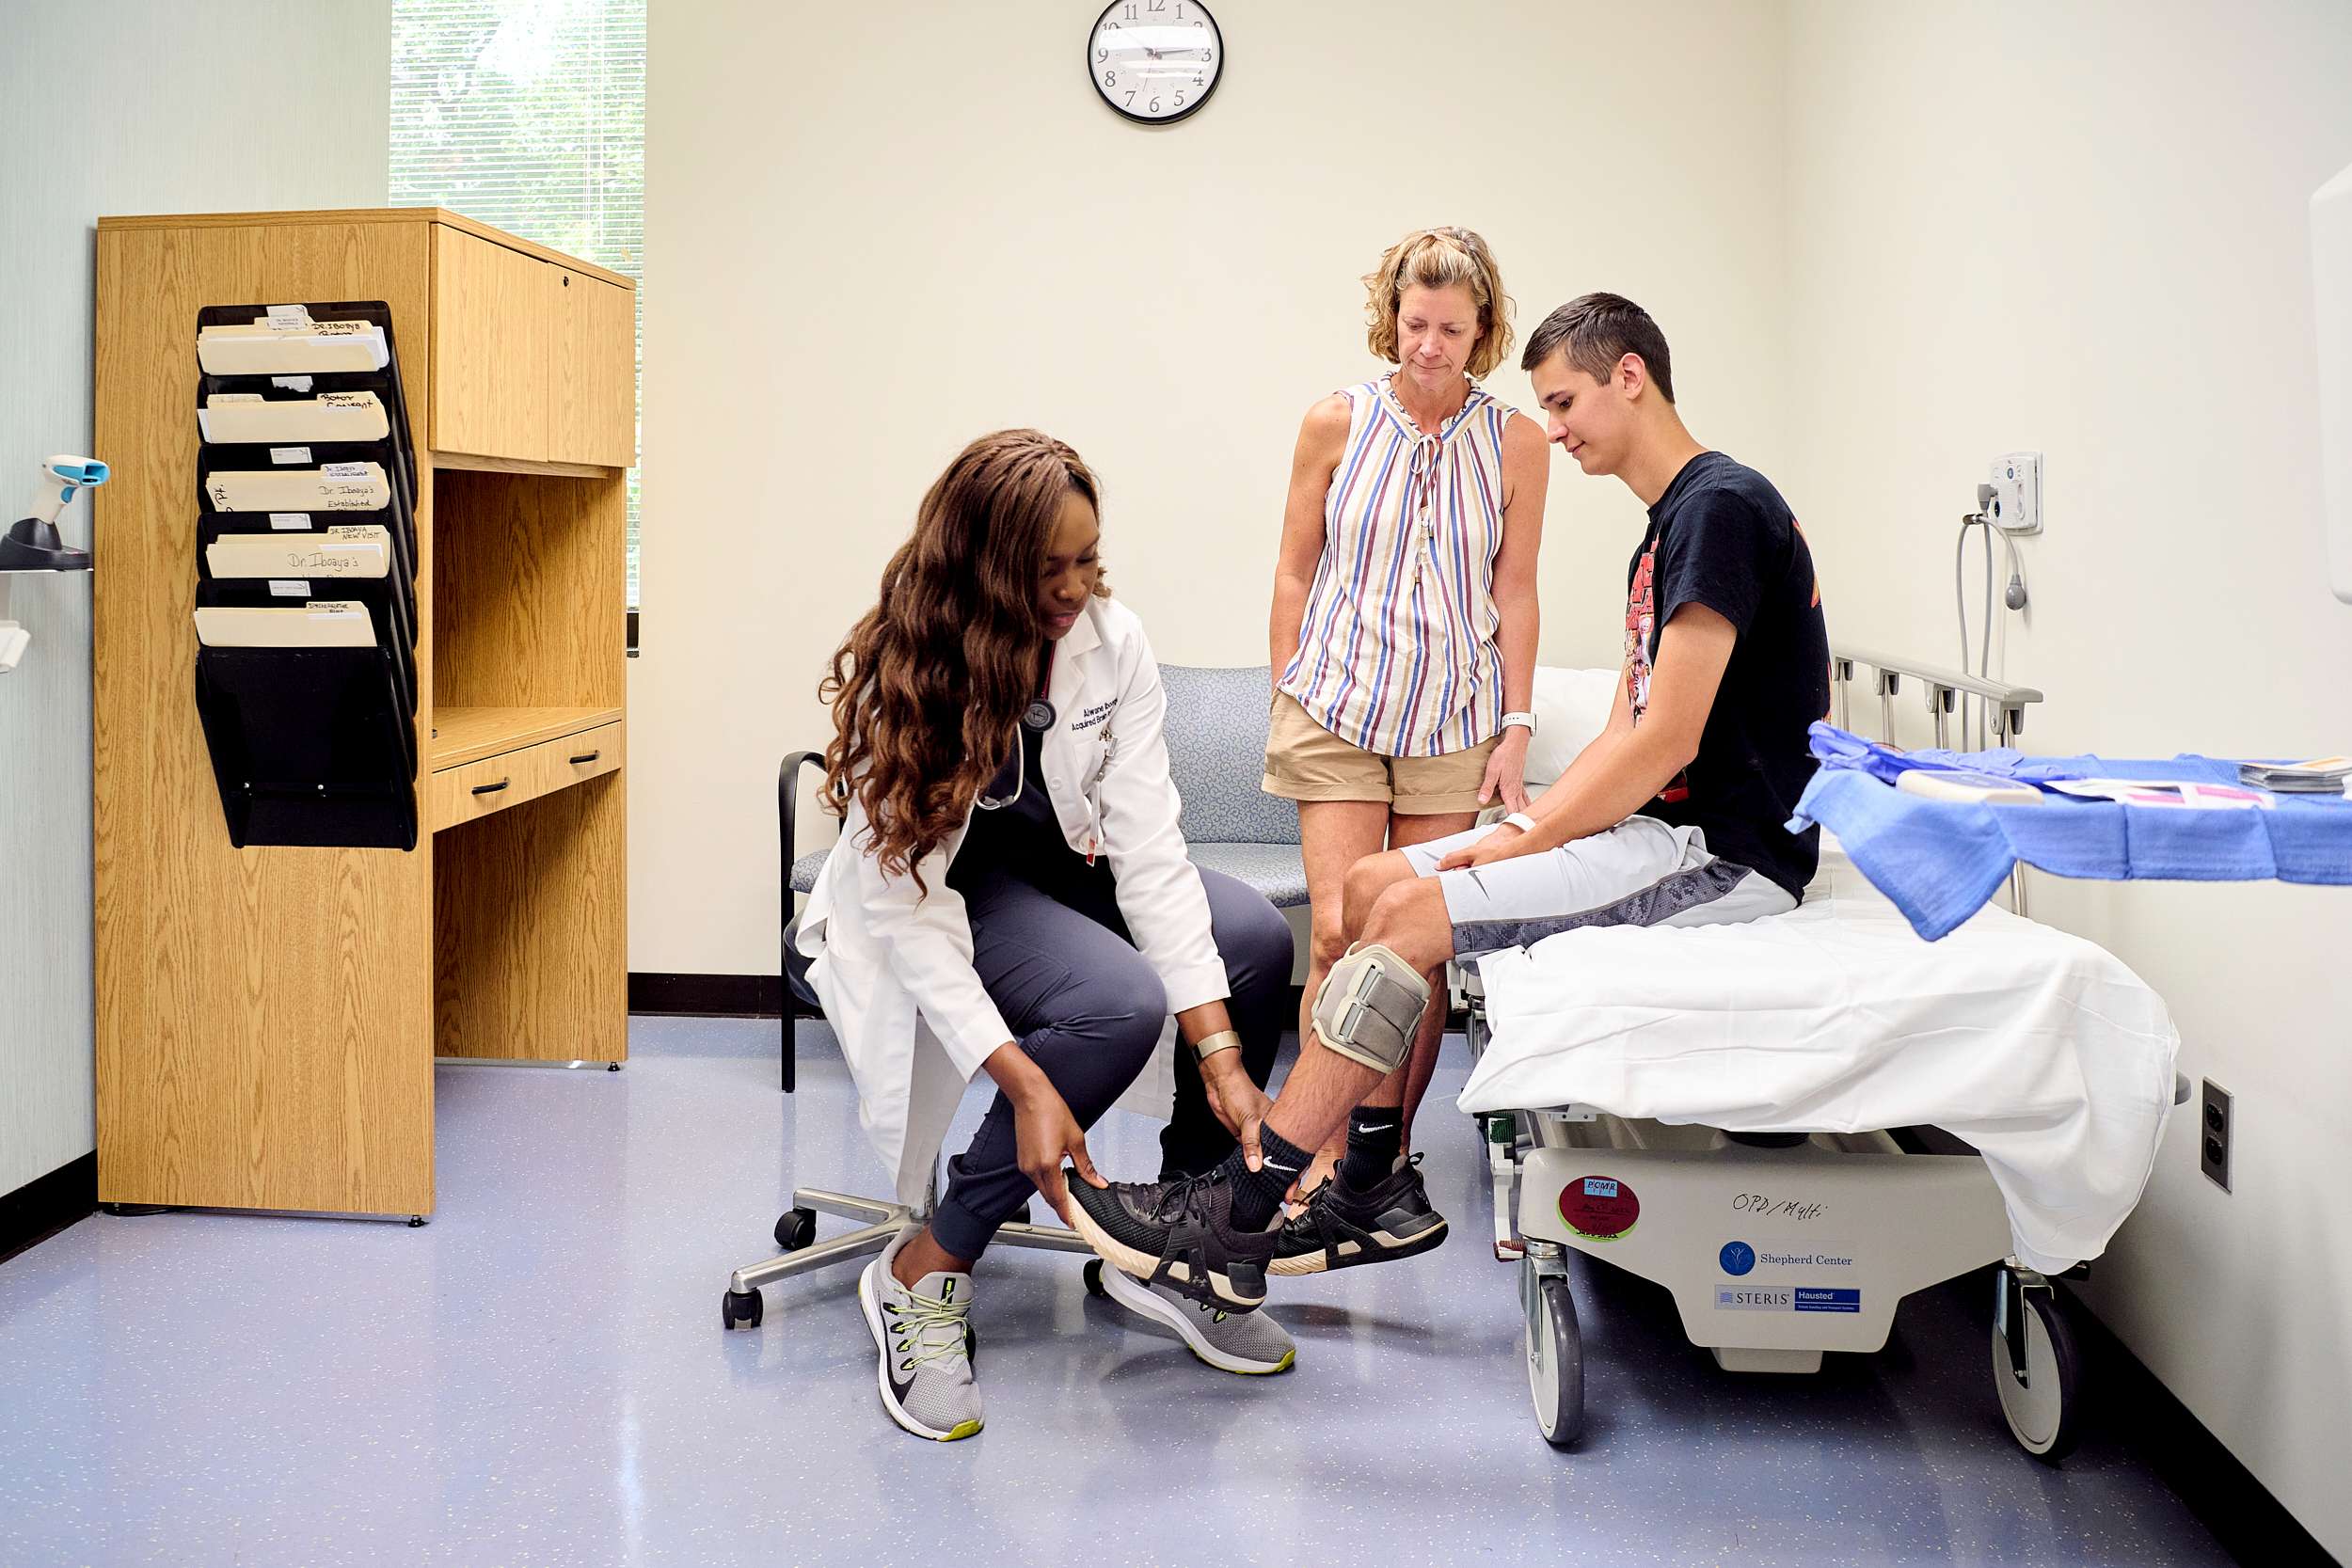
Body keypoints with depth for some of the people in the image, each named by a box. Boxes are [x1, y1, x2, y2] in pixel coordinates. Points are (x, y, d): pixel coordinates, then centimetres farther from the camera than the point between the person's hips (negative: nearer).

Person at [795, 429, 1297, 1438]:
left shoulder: (1112, 641, -15)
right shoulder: (901, 676, -26)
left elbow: (1147, 846, -19)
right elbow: (910, 909, -28)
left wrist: (1219, 1051, -29)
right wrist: (1025, 1084, -39)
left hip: (1066, 866, 5)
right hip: (942, 891, -5)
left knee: (1257, 939, -20)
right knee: (1119, 1003, -32)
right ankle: (925, 1272, -17)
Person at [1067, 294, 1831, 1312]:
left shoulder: (1721, 505, -13)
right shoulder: (1665, 538, 19)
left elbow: (1667, 740, -21)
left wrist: (1519, 844, -13)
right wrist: (1520, 828, 2)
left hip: (1725, 853, -10)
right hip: (1665, 829, 10)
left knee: (1409, 912, -18)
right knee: (1376, 883, 4)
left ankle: (1232, 1228, -12)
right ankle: (1372, 1194, 6)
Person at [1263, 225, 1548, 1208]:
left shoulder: (1514, 443, 2)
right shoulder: (1336, 424, 1)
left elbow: (1514, 593, 6)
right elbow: (1295, 573, 8)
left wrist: (1516, 727, 3)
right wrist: (1287, 701, 7)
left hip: (1454, 717, 1)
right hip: (1339, 706, -1)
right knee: (1338, 933, -7)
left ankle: (1391, 1148, 15)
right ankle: (1326, 1153, 3)